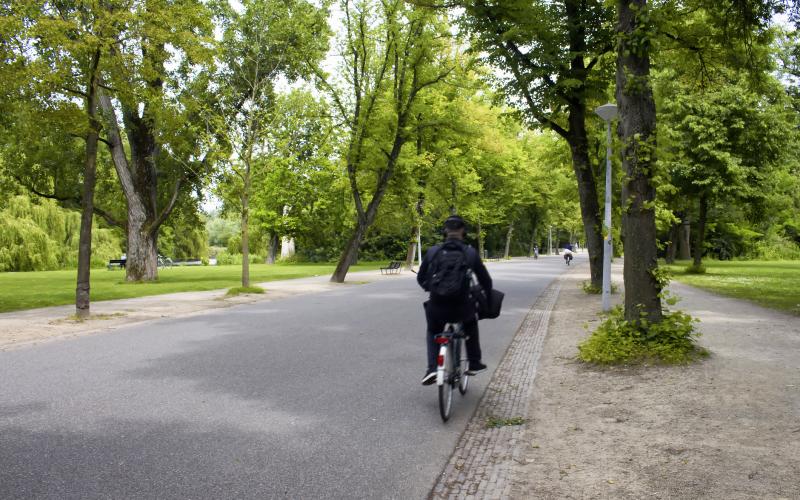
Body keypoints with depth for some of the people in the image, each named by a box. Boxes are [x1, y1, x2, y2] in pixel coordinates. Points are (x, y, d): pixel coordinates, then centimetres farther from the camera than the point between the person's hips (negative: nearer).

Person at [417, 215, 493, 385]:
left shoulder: (432, 251, 1)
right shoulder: (471, 253, -2)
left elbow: (420, 278, 12)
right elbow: (485, 280, 4)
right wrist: (488, 297, 25)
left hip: (437, 309, 0)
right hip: (462, 309, 0)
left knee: (432, 332, 31)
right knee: (471, 322, 34)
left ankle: (432, 368, 10)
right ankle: (474, 364, 36)